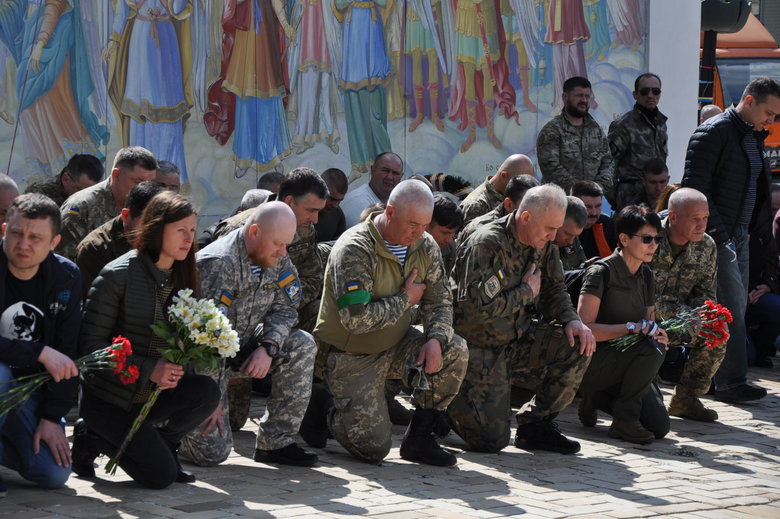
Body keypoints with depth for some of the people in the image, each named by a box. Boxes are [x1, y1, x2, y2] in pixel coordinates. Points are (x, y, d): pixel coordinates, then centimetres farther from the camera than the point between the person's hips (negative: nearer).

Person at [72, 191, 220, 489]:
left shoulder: (183, 276, 5)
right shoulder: (118, 275, -14)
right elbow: (90, 345, -16)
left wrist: (174, 371, -15)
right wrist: (148, 370, -25)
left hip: (154, 394, 6)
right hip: (108, 397, -6)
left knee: (206, 392, -24)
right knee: (160, 475, -18)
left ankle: (160, 442, 3)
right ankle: (92, 439, 8)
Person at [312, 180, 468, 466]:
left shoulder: (425, 247, -1)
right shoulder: (355, 250, -24)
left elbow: (440, 301, 4)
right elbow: (357, 318, -31)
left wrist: (436, 338, -17)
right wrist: (405, 300, -19)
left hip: (396, 346, 7)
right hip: (353, 357, -6)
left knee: (454, 352, -20)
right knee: (373, 448, -14)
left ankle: (419, 437, -4)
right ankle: (331, 411, 19)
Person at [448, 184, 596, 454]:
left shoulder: (543, 244, 2)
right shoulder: (487, 244, -23)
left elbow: (554, 288, 13)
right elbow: (476, 308, -28)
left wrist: (571, 320, -8)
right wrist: (526, 292, -17)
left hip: (519, 340, 7)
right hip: (481, 349, -7)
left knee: (578, 345, -15)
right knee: (492, 440, -13)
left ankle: (536, 424, 0)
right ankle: (450, 398, 18)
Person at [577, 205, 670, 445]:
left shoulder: (645, 275, 10)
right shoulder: (601, 272, -15)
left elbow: (649, 324, 16)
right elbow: (585, 328, -21)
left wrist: (657, 334, -9)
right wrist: (633, 327, -27)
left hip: (624, 366, 8)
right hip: (591, 363, -8)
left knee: (659, 427, -8)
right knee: (651, 350, -33)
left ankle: (596, 396, 12)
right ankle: (624, 420, -18)